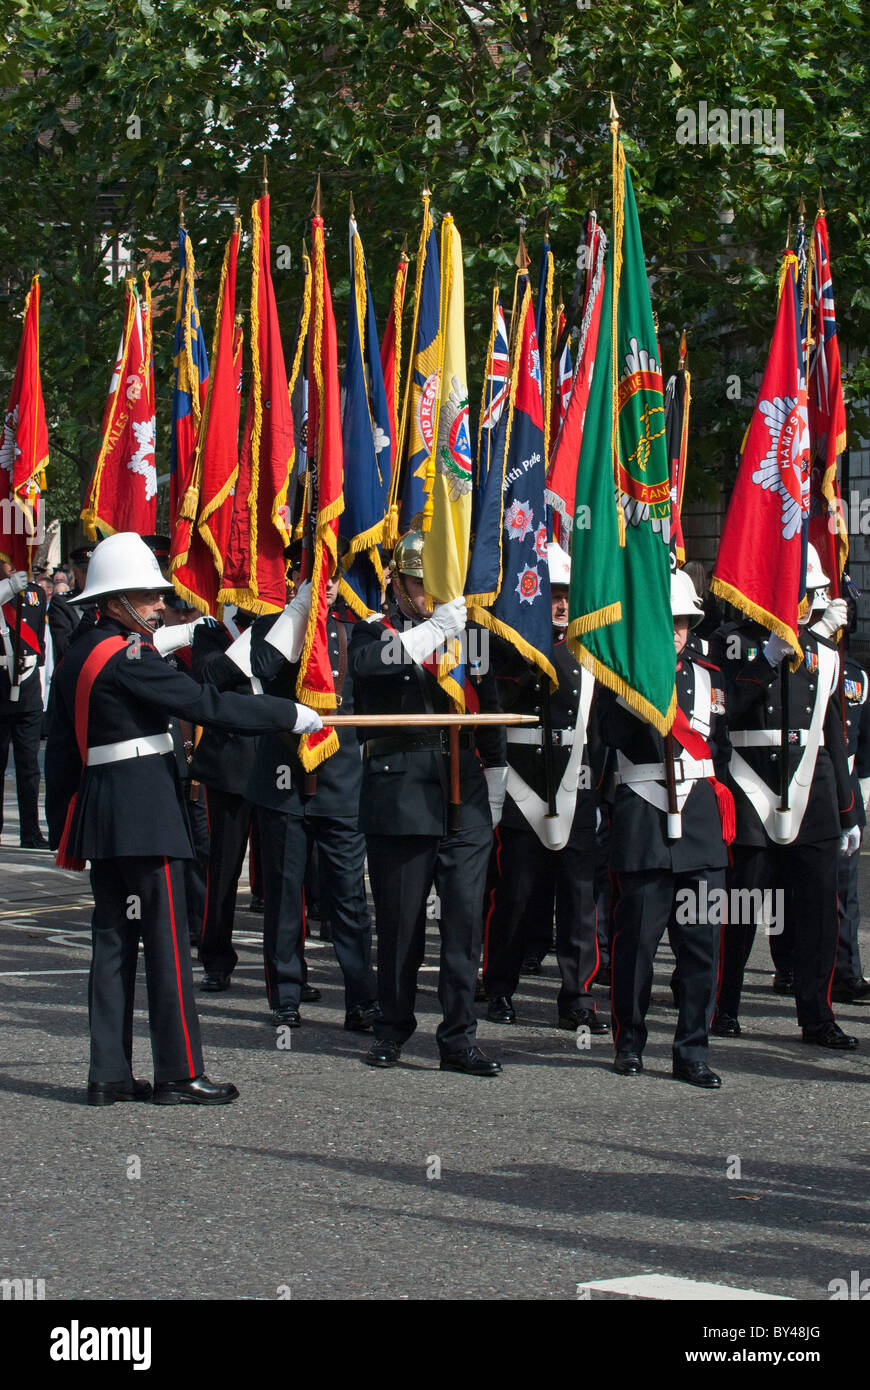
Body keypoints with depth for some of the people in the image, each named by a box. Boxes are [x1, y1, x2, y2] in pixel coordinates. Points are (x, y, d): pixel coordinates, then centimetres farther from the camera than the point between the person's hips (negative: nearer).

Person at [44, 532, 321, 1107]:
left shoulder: (78, 656, 13)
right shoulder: (127, 654, -14)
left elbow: (61, 751, 16)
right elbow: (205, 703, -18)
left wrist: (64, 830, 21)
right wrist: (289, 714, -11)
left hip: (98, 811, 9)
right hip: (145, 811, -9)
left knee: (114, 940, 10)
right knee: (167, 940, -4)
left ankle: (110, 1074, 10)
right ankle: (180, 1074, -1)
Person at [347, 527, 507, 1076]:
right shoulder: (374, 632, 3)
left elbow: (493, 721, 20)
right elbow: (370, 661, -24)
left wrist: (492, 800, 16)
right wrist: (436, 626, -21)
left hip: (465, 803, 3)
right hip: (399, 799, -3)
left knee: (465, 921, -1)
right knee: (400, 922, 4)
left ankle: (460, 1037, 5)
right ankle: (393, 1028, 18)